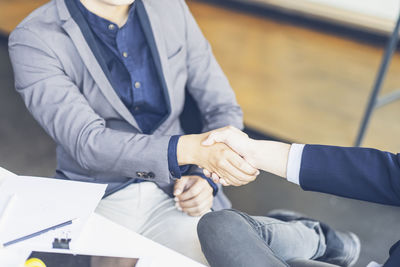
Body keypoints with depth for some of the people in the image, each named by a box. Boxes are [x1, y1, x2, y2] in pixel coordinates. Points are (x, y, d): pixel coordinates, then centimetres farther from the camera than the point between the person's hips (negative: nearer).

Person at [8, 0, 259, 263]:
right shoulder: (33, 39, -9)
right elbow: (87, 144, -21)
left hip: (173, 195, 3)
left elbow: (224, 108, 6)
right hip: (95, 201, -2)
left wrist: (205, 177, -11)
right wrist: (191, 149, -34)